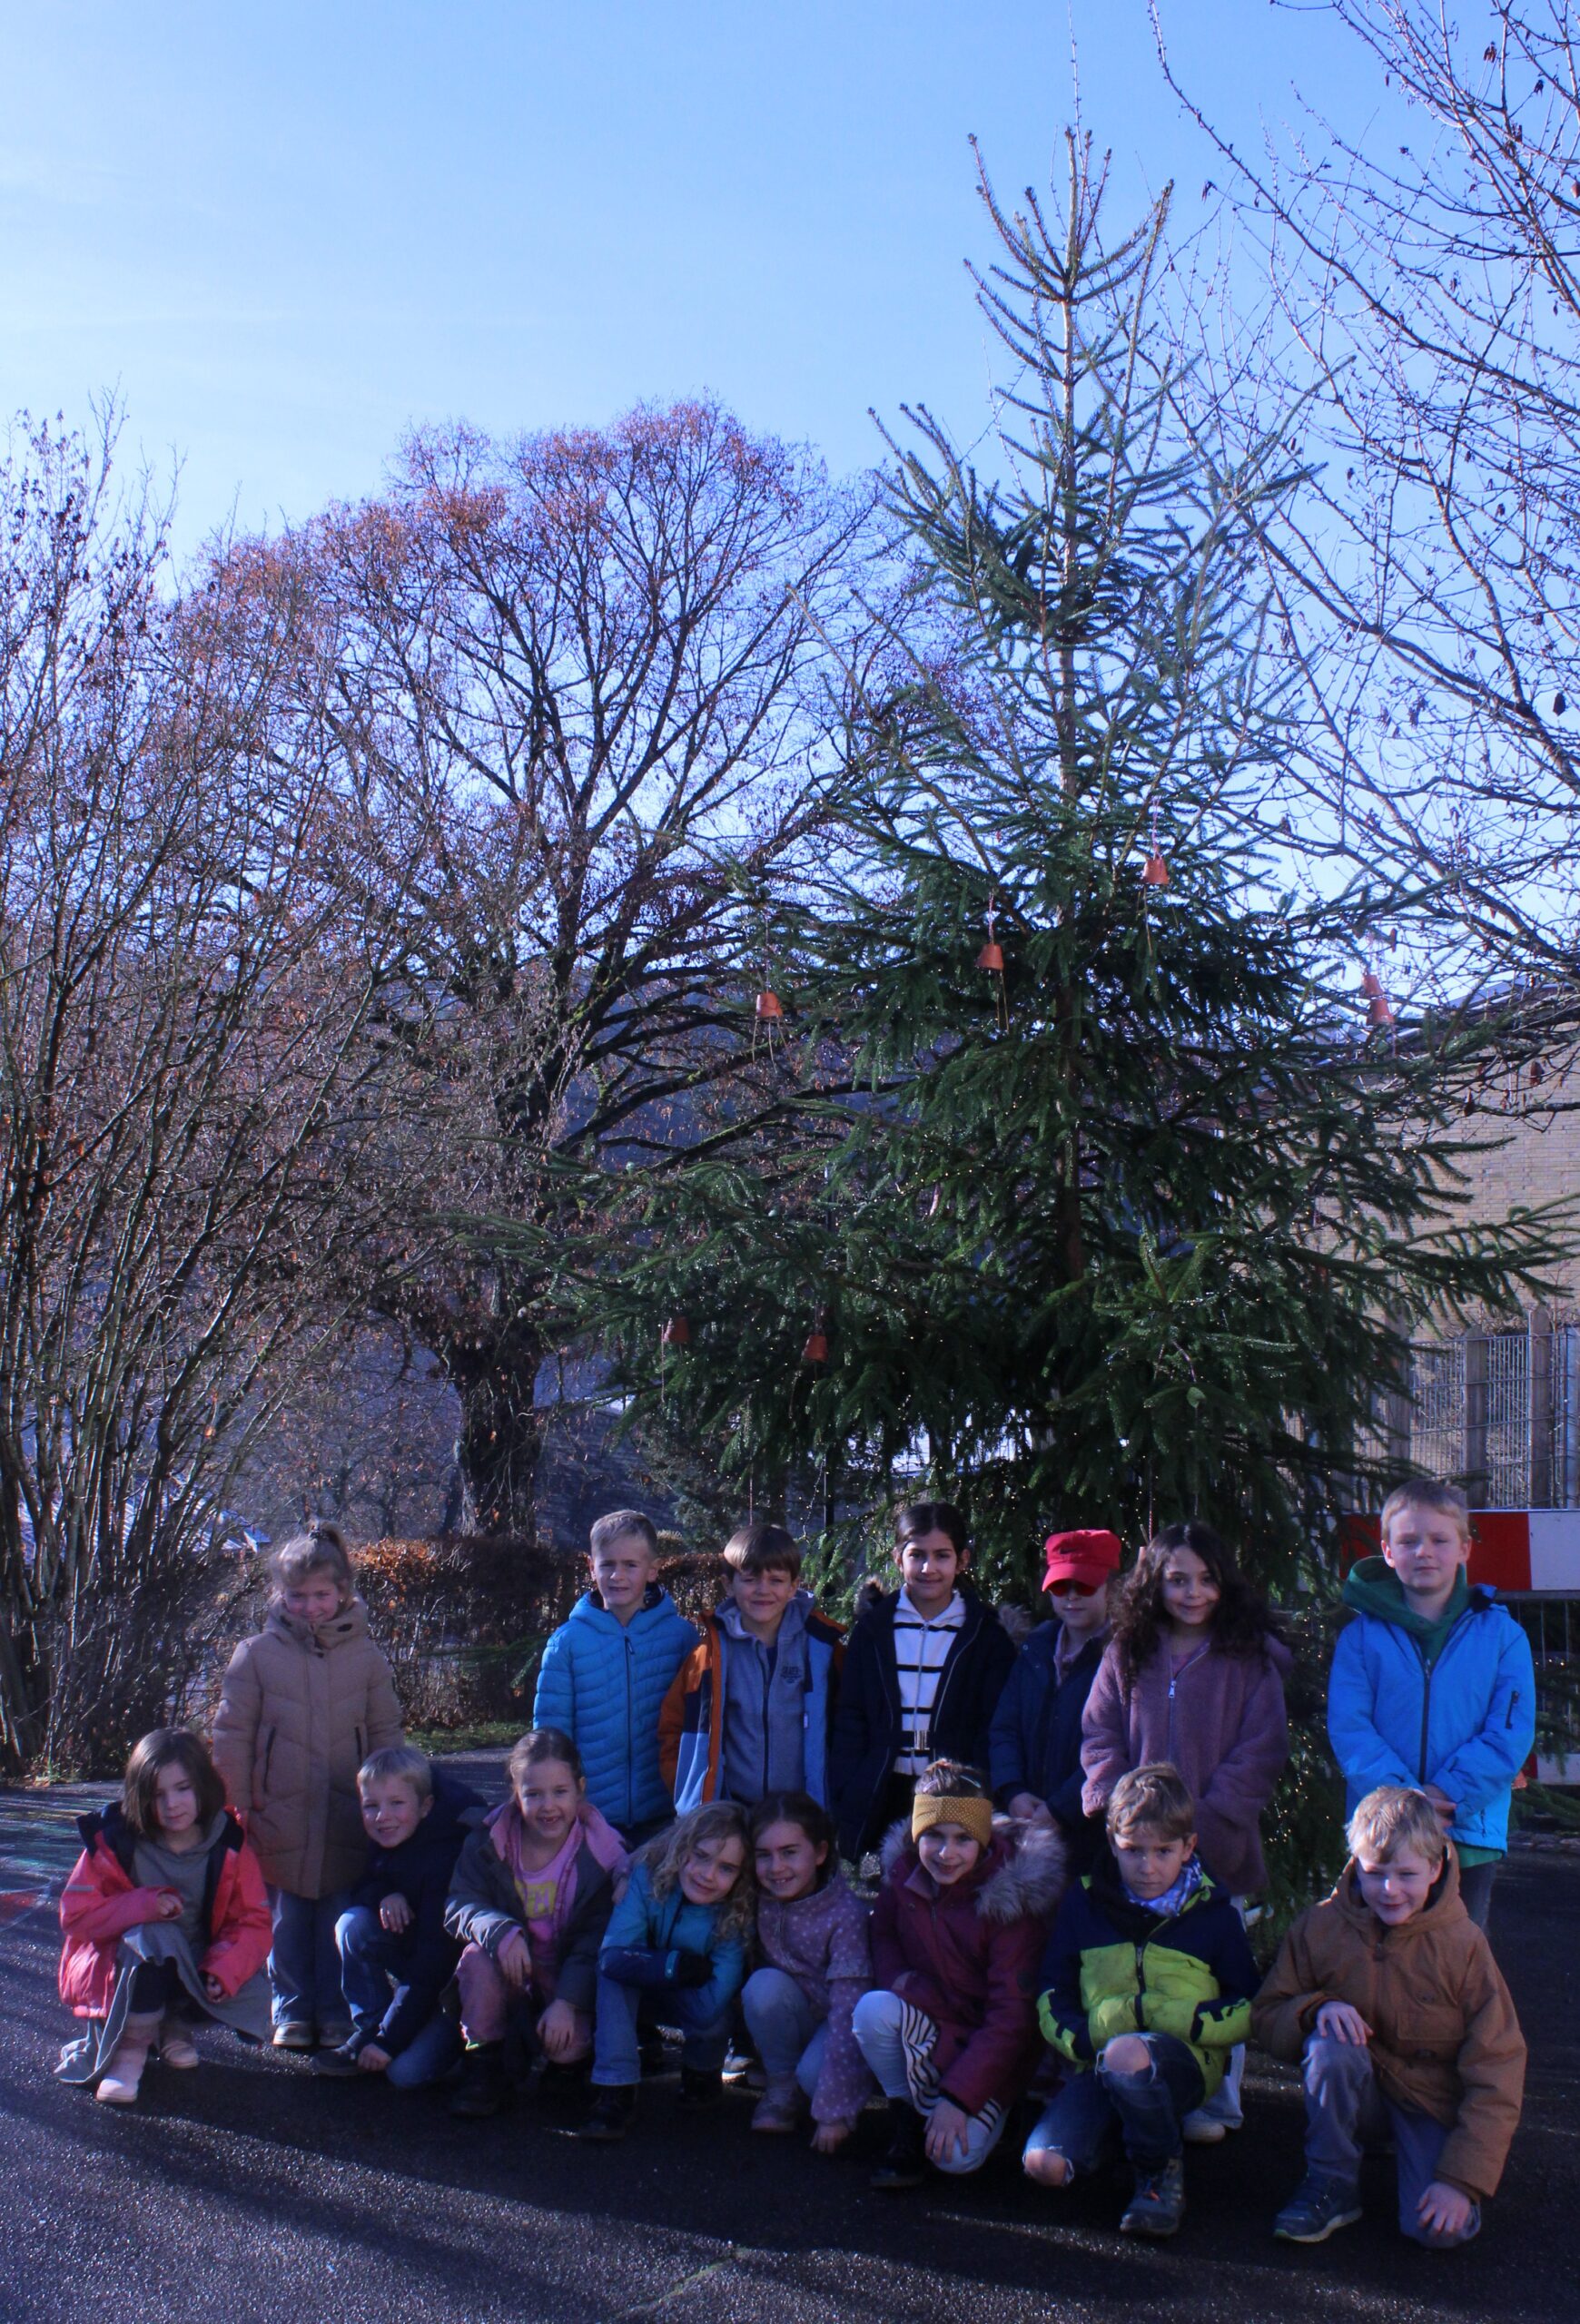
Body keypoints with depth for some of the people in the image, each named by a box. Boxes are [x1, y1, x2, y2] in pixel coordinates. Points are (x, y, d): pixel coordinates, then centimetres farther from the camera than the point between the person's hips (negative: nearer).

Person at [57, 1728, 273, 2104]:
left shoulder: (229, 1845, -9)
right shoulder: (114, 1840, -12)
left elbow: (253, 1922, -9)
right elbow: (75, 1915, -14)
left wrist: (223, 1971, -28)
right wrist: (144, 1905, -28)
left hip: (197, 1971, 3)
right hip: (122, 1971, -3)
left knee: (252, 1998, -25)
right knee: (152, 1936, -35)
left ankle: (175, 2026, 7)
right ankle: (128, 2049, -14)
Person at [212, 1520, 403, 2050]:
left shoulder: (364, 1656, 2)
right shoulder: (256, 1654, -2)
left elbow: (385, 1735, 7)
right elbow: (231, 1737, 1)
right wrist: (240, 1810, -1)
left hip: (347, 1820, 0)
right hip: (280, 1821, 0)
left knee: (339, 1919, 6)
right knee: (288, 1921, 8)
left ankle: (334, 2013, 21)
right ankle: (291, 2012, 24)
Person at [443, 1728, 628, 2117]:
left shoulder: (603, 1852, -14)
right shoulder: (490, 1841, -9)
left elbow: (596, 1940, -15)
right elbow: (460, 1904, -15)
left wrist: (567, 2002, -28)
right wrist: (500, 1930, -36)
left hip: (571, 1980, -1)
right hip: (510, 1972, 1)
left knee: (568, 2047, -27)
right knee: (478, 1957, -31)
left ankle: (564, 2061, 11)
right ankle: (482, 2067, -13)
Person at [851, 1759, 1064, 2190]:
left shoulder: (1012, 1895, -22)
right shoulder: (904, 1875, -8)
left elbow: (1012, 2015, -21)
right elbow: (883, 1934, 10)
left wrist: (957, 2097, -25)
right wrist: (905, 1983, -14)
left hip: (991, 2051, -4)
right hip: (928, 2031, 4)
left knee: (957, 2155, -25)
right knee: (873, 2008, -29)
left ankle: (991, 2116, 9)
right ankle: (905, 2123, -7)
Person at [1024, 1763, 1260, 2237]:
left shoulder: (1212, 1913, 4)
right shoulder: (1085, 1904, 10)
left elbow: (1248, 2009, 2)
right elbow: (1053, 1992, 13)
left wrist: (1154, 2015, -11)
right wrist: (1083, 2041, -10)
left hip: (1187, 2060, -3)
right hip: (1099, 2062, 3)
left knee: (1126, 2055, -39)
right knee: (1043, 2165, -22)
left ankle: (1161, 2168, -11)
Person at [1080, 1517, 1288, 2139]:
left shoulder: (1250, 1658, 1)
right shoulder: (1126, 1654, 8)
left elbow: (1262, 1750, -4)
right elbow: (1099, 1737, 8)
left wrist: (1205, 1820, -13)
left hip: (1217, 1847, -2)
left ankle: (1214, 2106, 17)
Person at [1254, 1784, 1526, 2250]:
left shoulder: (1462, 1944, -15)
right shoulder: (1322, 1926, -9)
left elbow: (1497, 2072, -14)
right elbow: (1266, 2016, -2)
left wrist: (1462, 2180, -20)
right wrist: (1315, 2010, -26)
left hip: (1436, 2104, -1)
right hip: (1359, 2094, 1)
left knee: (1439, 2228, -25)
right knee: (1330, 2046, -31)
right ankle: (1331, 2186, -10)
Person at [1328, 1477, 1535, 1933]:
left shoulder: (1502, 1634, 2)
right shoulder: (1361, 1636, 1)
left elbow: (1512, 1733, -5)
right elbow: (1348, 1726, -7)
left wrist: (1448, 1793, -17)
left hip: (1471, 1831, 0)